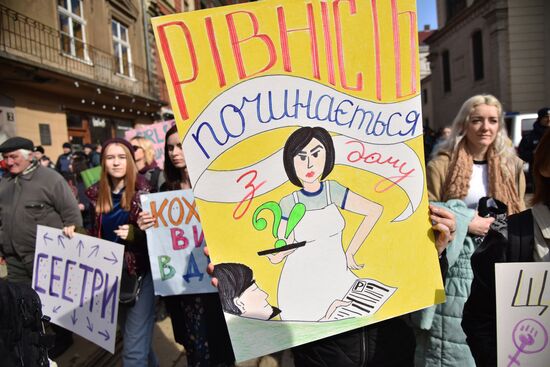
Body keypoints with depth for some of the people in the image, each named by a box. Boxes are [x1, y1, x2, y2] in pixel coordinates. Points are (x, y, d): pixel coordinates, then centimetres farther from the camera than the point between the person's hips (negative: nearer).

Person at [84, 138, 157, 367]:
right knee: (136, 338, 23)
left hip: (141, 273, -6)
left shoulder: (144, 190, -10)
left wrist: (135, 234, -24)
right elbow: (94, 235, 15)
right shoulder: (96, 194, 5)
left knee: (134, 349, -6)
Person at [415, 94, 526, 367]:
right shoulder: (441, 165, -4)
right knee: (452, 336, 1)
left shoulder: (510, 165, 10)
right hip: (457, 261, -4)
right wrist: (465, 224, -15)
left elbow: (520, 217, 17)